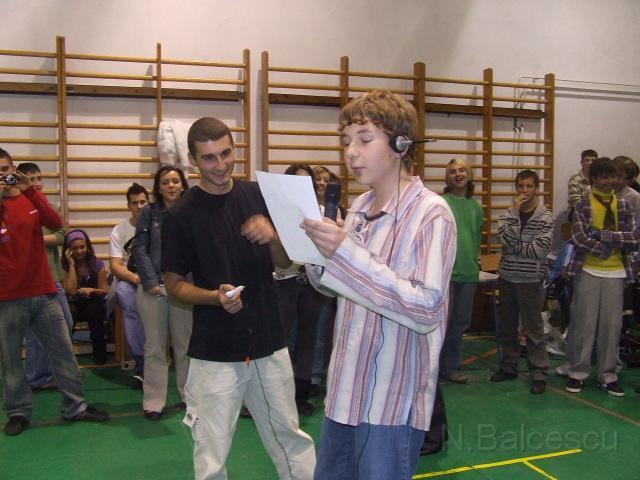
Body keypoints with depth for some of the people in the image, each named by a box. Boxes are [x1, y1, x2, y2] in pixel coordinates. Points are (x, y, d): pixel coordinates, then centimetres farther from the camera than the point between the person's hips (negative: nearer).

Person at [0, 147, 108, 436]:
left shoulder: (31, 199, 9)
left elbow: (55, 224, -9)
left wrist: (30, 191, -16)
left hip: (43, 292, 3)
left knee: (64, 351, 6)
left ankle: (75, 407, 17)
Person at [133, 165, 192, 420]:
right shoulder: (150, 212, 4)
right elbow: (140, 249, 1)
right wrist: (151, 282, -9)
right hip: (153, 287, 0)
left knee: (185, 345, 9)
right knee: (155, 347, 5)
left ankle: (189, 396, 22)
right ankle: (153, 402, 14)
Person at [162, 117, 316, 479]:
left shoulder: (259, 196, 2)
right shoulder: (182, 215, -7)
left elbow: (284, 262, 7)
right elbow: (175, 284, -1)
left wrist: (272, 237, -14)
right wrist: (215, 296, -20)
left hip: (269, 342, 3)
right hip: (215, 352, -3)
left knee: (289, 436, 17)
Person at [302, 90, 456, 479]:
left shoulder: (431, 213, -16)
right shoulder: (360, 207, 5)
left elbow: (427, 309, -24)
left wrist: (347, 254, -29)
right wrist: (315, 251, -7)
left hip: (392, 401, -7)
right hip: (346, 388, 7)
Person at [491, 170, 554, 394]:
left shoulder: (545, 217, -4)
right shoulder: (508, 214, 5)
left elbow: (540, 250, -15)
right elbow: (506, 239, -13)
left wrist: (512, 248, -11)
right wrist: (515, 211, -15)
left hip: (530, 280, -4)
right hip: (507, 278, 4)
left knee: (533, 328, 1)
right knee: (506, 326, 13)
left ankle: (539, 373, 11)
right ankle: (508, 367, 27)